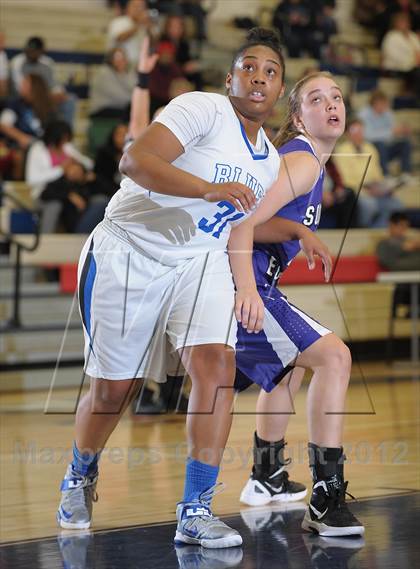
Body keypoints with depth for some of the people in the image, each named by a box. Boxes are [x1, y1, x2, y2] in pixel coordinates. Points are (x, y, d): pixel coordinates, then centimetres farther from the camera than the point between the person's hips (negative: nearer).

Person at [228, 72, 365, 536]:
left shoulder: (298, 158, 19)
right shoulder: (303, 161, -11)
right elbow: (242, 223, -24)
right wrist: (246, 288, -35)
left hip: (244, 285, 11)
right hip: (240, 285, -11)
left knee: (290, 369, 33)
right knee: (333, 356, -21)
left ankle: (266, 478, 50)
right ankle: (326, 501, -26)